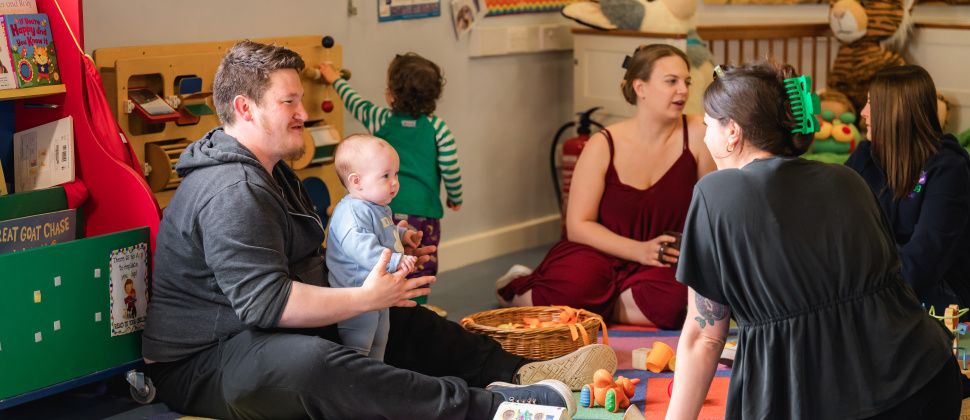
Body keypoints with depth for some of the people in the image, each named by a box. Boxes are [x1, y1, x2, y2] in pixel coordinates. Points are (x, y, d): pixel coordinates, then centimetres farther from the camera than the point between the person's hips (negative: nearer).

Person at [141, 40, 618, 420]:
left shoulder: (269, 171, 15)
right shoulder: (231, 193, -23)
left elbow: (300, 264, 27)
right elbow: (266, 302, -30)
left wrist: (384, 247, 15)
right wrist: (366, 297, -23)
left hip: (275, 338, 12)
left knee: (401, 319, 13)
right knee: (311, 362, -40)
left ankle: (519, 372, 4)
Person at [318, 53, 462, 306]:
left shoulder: (382, 120, 1)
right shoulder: (437, 128, -5)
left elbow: (355, 104, 20)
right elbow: (451, 169, -5)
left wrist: (336, 79, 39)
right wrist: (455, 198, 14)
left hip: (386, 207, 2)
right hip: (424, 209, -2)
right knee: (422, 266, 5)